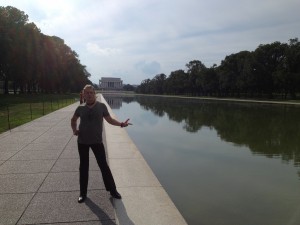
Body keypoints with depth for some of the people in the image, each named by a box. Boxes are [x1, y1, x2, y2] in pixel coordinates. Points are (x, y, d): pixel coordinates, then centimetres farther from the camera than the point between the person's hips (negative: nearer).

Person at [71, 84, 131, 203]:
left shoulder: (101, 106, -4)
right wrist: (74, 130, 1)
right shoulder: (80, 108, 0)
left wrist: (121, 124, -15)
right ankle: (83, 193, 25)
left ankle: (112, 190, 16)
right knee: (83, 167, 11)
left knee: (103, 165, 3)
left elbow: (109, 119, 0)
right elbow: (73, 120, 17)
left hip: (97, 141, -2)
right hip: (82, 141, 2)